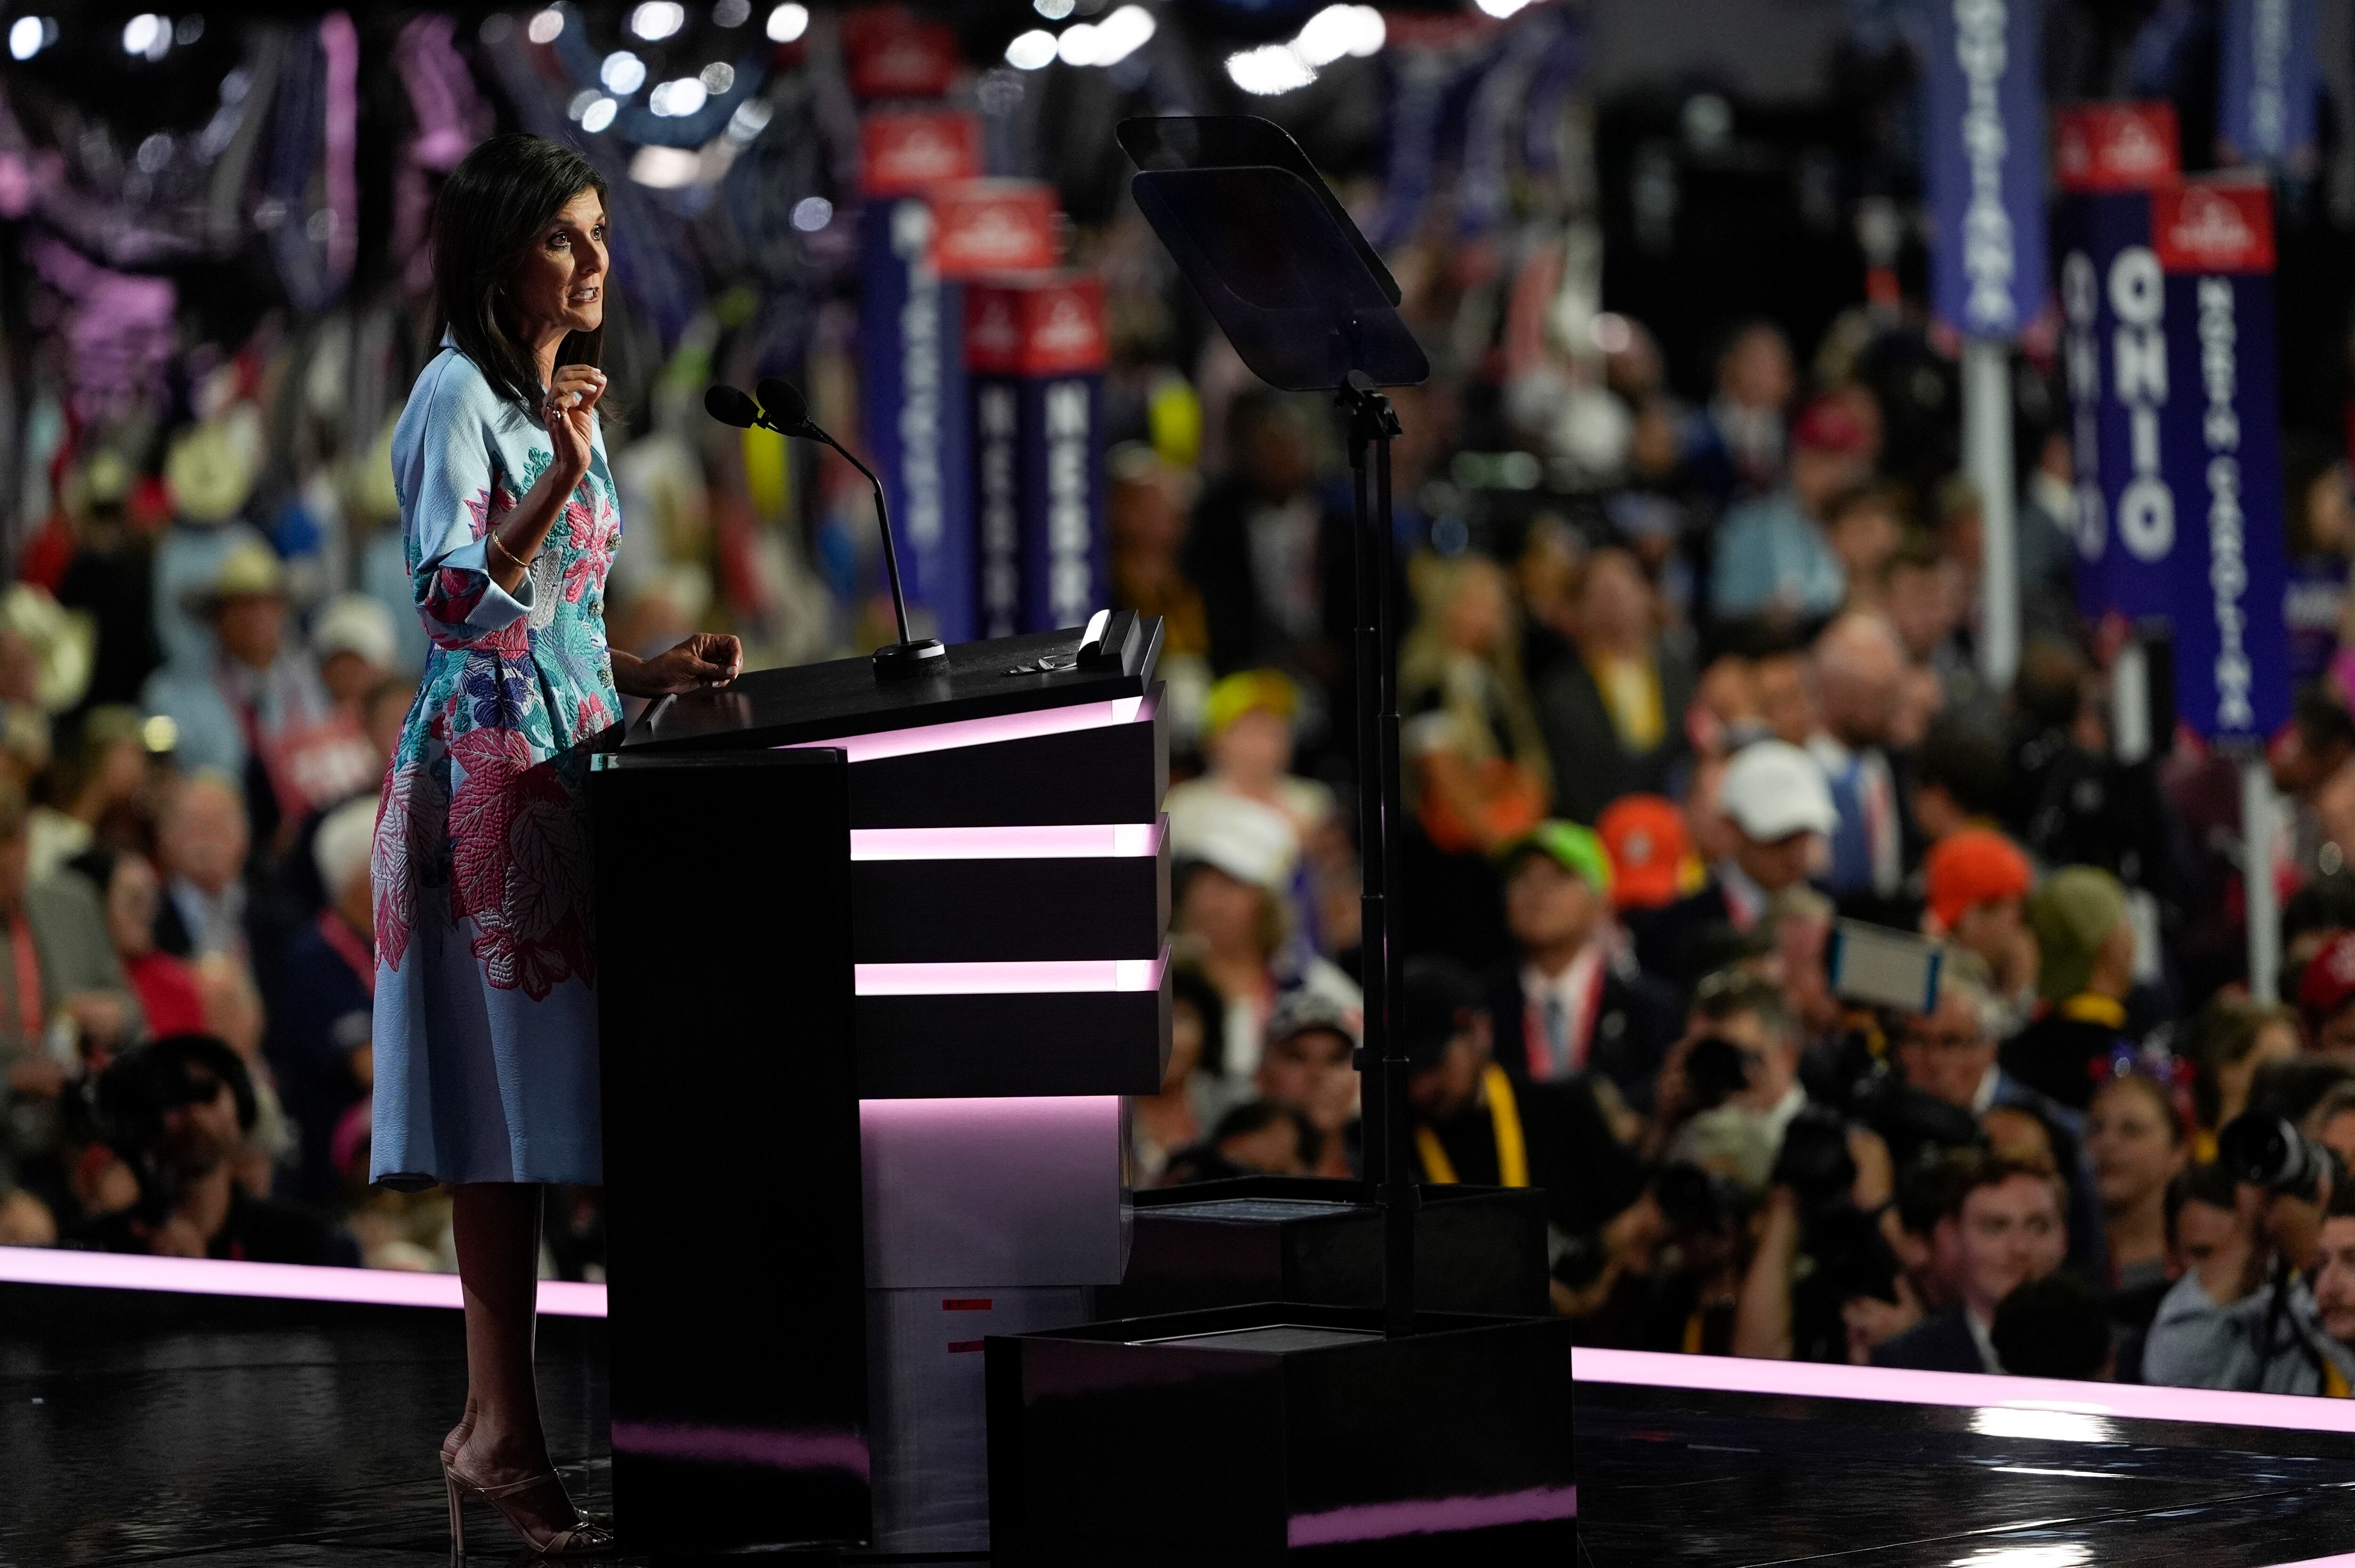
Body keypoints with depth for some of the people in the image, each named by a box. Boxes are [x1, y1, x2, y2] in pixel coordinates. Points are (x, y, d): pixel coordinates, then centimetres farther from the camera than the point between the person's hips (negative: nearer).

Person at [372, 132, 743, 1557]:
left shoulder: (559, 399, 19)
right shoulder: (459, 398, -8)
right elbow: (457, 597, -22)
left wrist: (658, 672, 9)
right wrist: (559, 481, -34)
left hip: (562, 770, 9)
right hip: (488, 775, -9)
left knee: (527, 1115, 6)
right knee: (511, 1098, -10)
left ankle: (495, 1422, 9)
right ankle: (508, 1432, -8)